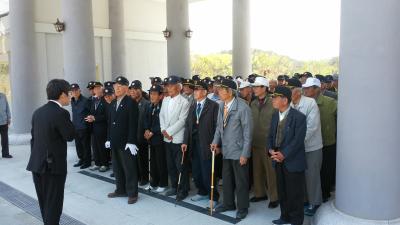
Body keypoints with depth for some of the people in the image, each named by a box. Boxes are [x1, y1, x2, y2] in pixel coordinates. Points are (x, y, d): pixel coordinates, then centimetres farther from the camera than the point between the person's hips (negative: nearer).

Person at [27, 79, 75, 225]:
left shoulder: (38, 112, 7)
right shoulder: (61, 113, -17)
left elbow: (33, 137, 11)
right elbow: (70, 136, -11)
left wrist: (36, 157, 17)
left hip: (37, 164, 8)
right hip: (54, 165, -7)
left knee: (44, 202, 19)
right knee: (53, 203, 4)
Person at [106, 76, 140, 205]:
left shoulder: (131, 103, -10)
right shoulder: (113, 104, 14)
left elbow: (133, 124, -15)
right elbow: (110, 122, 15)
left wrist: (131, 142, -19)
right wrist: (109, 139, 10)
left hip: (126, 142, -7)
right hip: (115, 142, 7)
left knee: (129, 169, 1)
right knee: (117, 168, 14)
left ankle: (132, 193, 11)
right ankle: (121, 190, 27)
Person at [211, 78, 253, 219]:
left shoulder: (242, 107, -19)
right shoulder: (221, 105, 3)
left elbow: (248, 132, -16)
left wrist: (244, 154, -16)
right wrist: (216, 142, -1)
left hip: (238, 151, -6)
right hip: (226, 150, 7)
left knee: (241, 181, 8)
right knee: (226, 179, 18)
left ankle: (242, 208, 26)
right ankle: (228, 203, 37)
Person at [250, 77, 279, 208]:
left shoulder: (273, 104, -12)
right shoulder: (253, 104, 6)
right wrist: (250, 139, 8)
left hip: (268, 143, -6)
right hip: (255, 142, 6)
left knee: (270, 171, 3)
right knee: (257, 170, 15)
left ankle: (273, 197, 16)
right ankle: (260, 193, 30)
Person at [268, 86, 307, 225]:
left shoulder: (299, 117, -13)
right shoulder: (275, 116, 9)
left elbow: (298, 140, -18)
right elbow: (271, 136, 12)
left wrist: (284, 155, -20)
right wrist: (271, 150, -6)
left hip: (293, 161, -6)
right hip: (278, 161, 6)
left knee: (295, 193, 5)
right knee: (282, 191, 17)